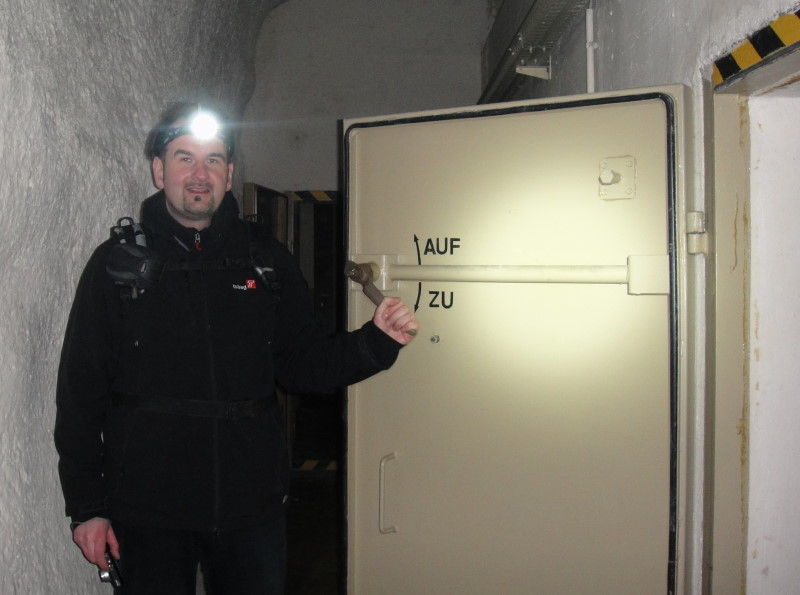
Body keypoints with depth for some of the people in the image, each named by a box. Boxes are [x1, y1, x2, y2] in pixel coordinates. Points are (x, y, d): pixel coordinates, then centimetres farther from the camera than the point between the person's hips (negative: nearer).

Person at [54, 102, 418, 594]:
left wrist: (378, 341, -9)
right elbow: (80, 392, 0)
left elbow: (302, 366, 8)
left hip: (252, 503, 2)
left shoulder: (266, 259, 4)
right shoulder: (119, 262, -1)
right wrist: (86, 507, -2)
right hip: (146, 511, -1)